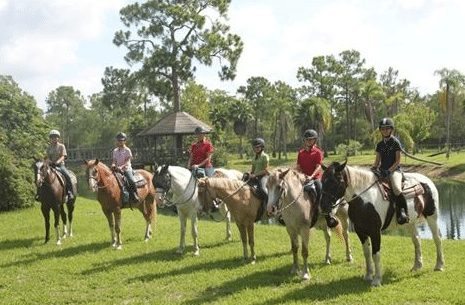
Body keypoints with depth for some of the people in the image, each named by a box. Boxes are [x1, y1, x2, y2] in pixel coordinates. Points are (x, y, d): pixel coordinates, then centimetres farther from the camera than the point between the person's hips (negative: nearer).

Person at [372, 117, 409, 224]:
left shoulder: (395, 142, 1)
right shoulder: (380, 144, 16)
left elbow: (398, 161, -4)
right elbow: (377, 161, 17)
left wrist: (389, 170, -17)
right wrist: (373, 169, -4)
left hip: (394, 170, -6)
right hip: (382, 170, 6)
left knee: (397, 189, -33)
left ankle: (402, 212, -22)